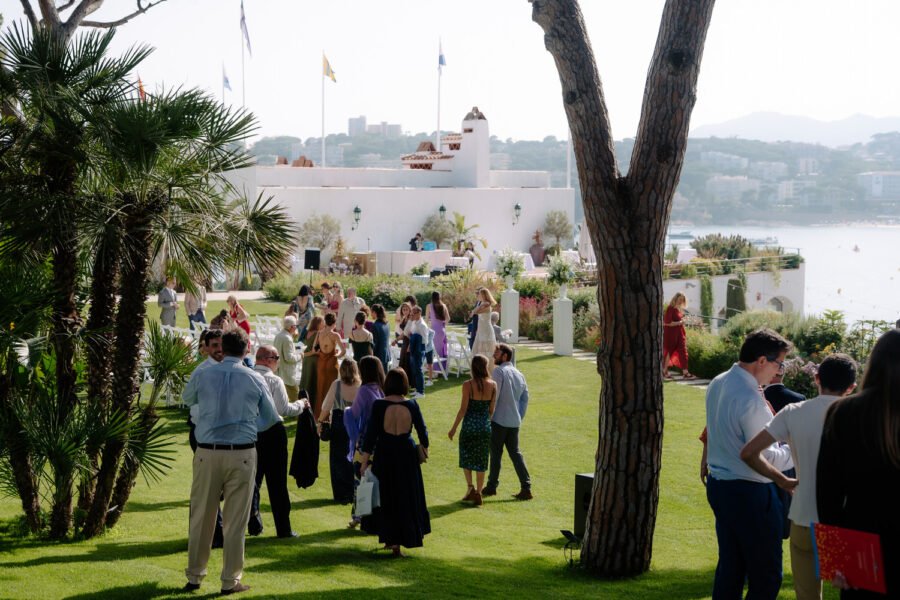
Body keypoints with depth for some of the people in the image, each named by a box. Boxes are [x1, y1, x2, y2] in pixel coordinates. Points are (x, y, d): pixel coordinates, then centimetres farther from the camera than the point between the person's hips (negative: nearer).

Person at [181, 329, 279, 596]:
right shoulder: (255, 380, -2)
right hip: (242, 454, -1)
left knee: (201, 516, 12)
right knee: (235, 520, 6)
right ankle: (230, 580, 11)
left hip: (207, 452, 1)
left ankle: (194, 576, 20)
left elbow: (187, 399, 20)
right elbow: (271, 418, 8)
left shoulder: (203, 376, -1)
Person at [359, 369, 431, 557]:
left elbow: (371, 434, -10)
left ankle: (391, 539, 16)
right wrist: (424, 448, 23)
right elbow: (422, 431, 3)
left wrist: (364, 460, -3)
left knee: (386, 498, 13)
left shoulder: (379, 405, -12)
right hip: (407, 453, 1)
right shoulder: (412, 405, -8)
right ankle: (410, 534, 17)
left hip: (384, 454, -1)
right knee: (408, 497, 14)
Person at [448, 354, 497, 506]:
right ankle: (478, 493, 13)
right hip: (485, 425, 3)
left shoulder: (468, 385, -13)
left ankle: (470, 486, 1)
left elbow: (463, 409, -11)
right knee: (481, 460, 11)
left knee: (466, 457, 15)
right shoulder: (493, 385, -4)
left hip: (470, 425, -3)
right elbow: (492, 409, 2)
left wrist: (453, 428, -1)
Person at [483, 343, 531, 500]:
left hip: (499, 420, -6)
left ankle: (492, 486, 11)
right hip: (514, 422, 6)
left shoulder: (499, 371, -10)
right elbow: (525, 398, 14)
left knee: (496, 454, 3)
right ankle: (526, 487, 2)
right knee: (515, 453, 9)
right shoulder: (519, 374, 12)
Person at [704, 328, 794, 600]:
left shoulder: (718, 384, 5)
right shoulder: (750, 399, -23)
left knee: (729, 567, 17)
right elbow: (764, 458, -21)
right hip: (749, 493, -9)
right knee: (766, 576, 1)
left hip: (718, 484, 9)